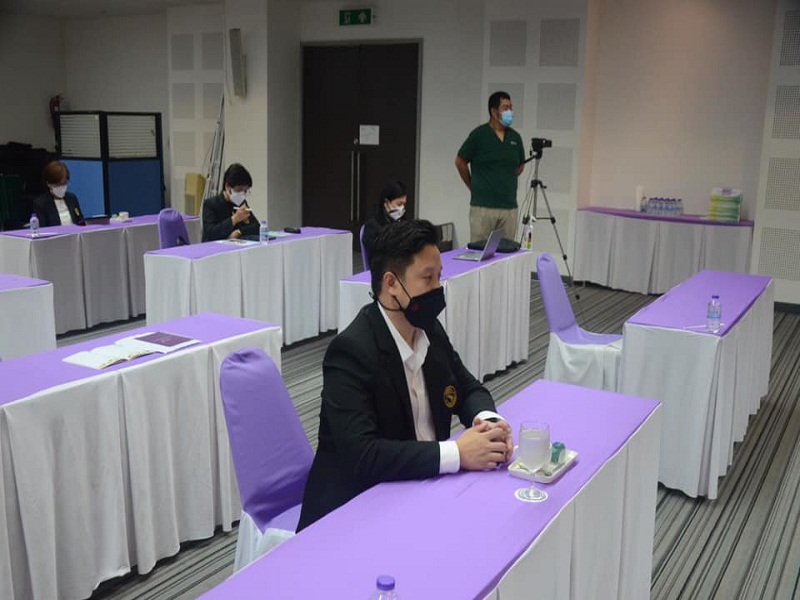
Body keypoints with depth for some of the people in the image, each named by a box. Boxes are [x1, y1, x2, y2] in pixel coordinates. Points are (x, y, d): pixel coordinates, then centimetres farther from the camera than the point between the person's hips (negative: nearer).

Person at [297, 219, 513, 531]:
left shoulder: (429, 330, 0)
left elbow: (470, 389, 13)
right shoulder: (351, 352, -22)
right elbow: (360, 455, -29)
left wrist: (488, 421, -9)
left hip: (420, 487, 7)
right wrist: (456, 453, -28)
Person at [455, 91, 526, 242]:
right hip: (483, 206, -4)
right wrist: (474, 187, 8)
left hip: (509, 206, 4)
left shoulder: (515, 137, 9)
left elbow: (520, 165, 23)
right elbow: (460, 162, 3)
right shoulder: (479, 134, -4)